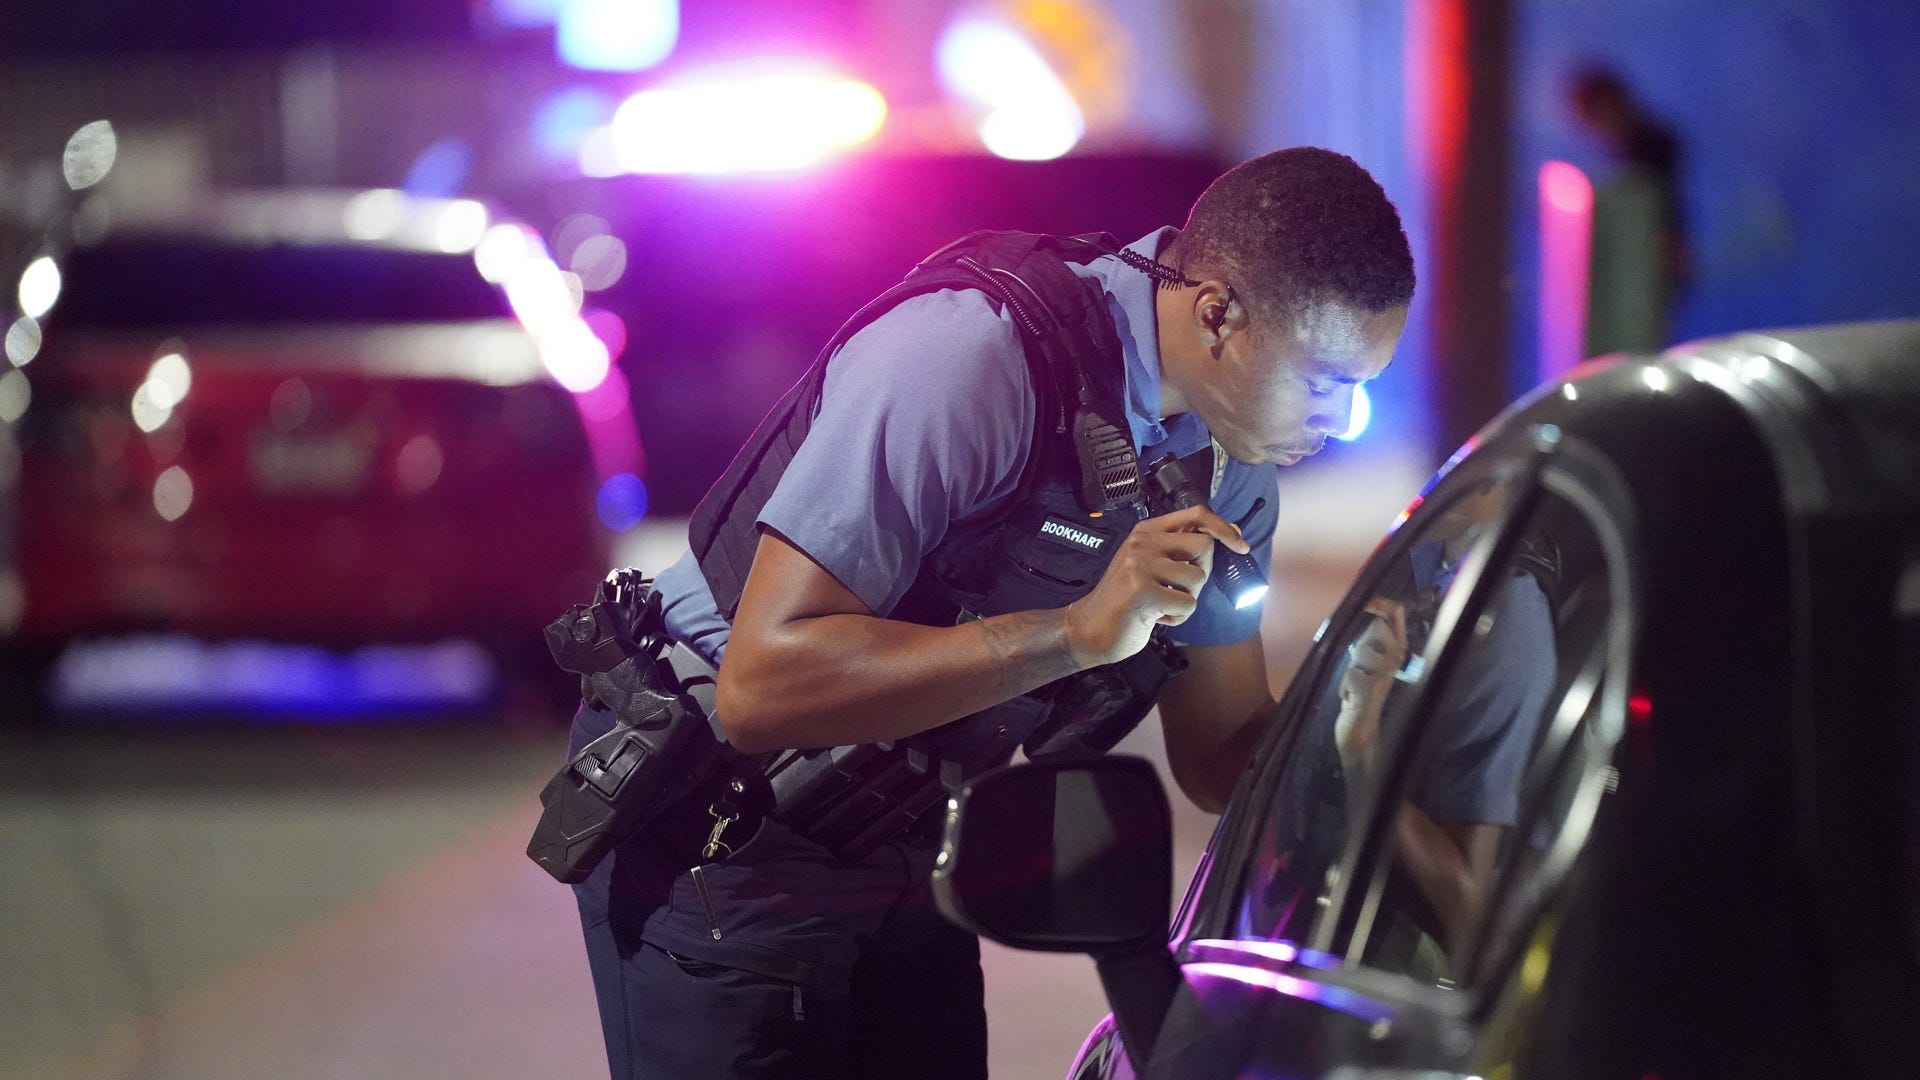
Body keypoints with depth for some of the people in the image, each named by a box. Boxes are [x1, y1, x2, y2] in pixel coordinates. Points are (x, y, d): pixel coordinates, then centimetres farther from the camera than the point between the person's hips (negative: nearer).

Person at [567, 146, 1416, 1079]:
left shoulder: (1229, 470, -2)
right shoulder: (971, 358, -28)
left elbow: (1224, 750, 8)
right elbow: (762, 686, -33)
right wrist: (1077, 632, -36)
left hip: (908, 854, 7)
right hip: (726, 836, -7)